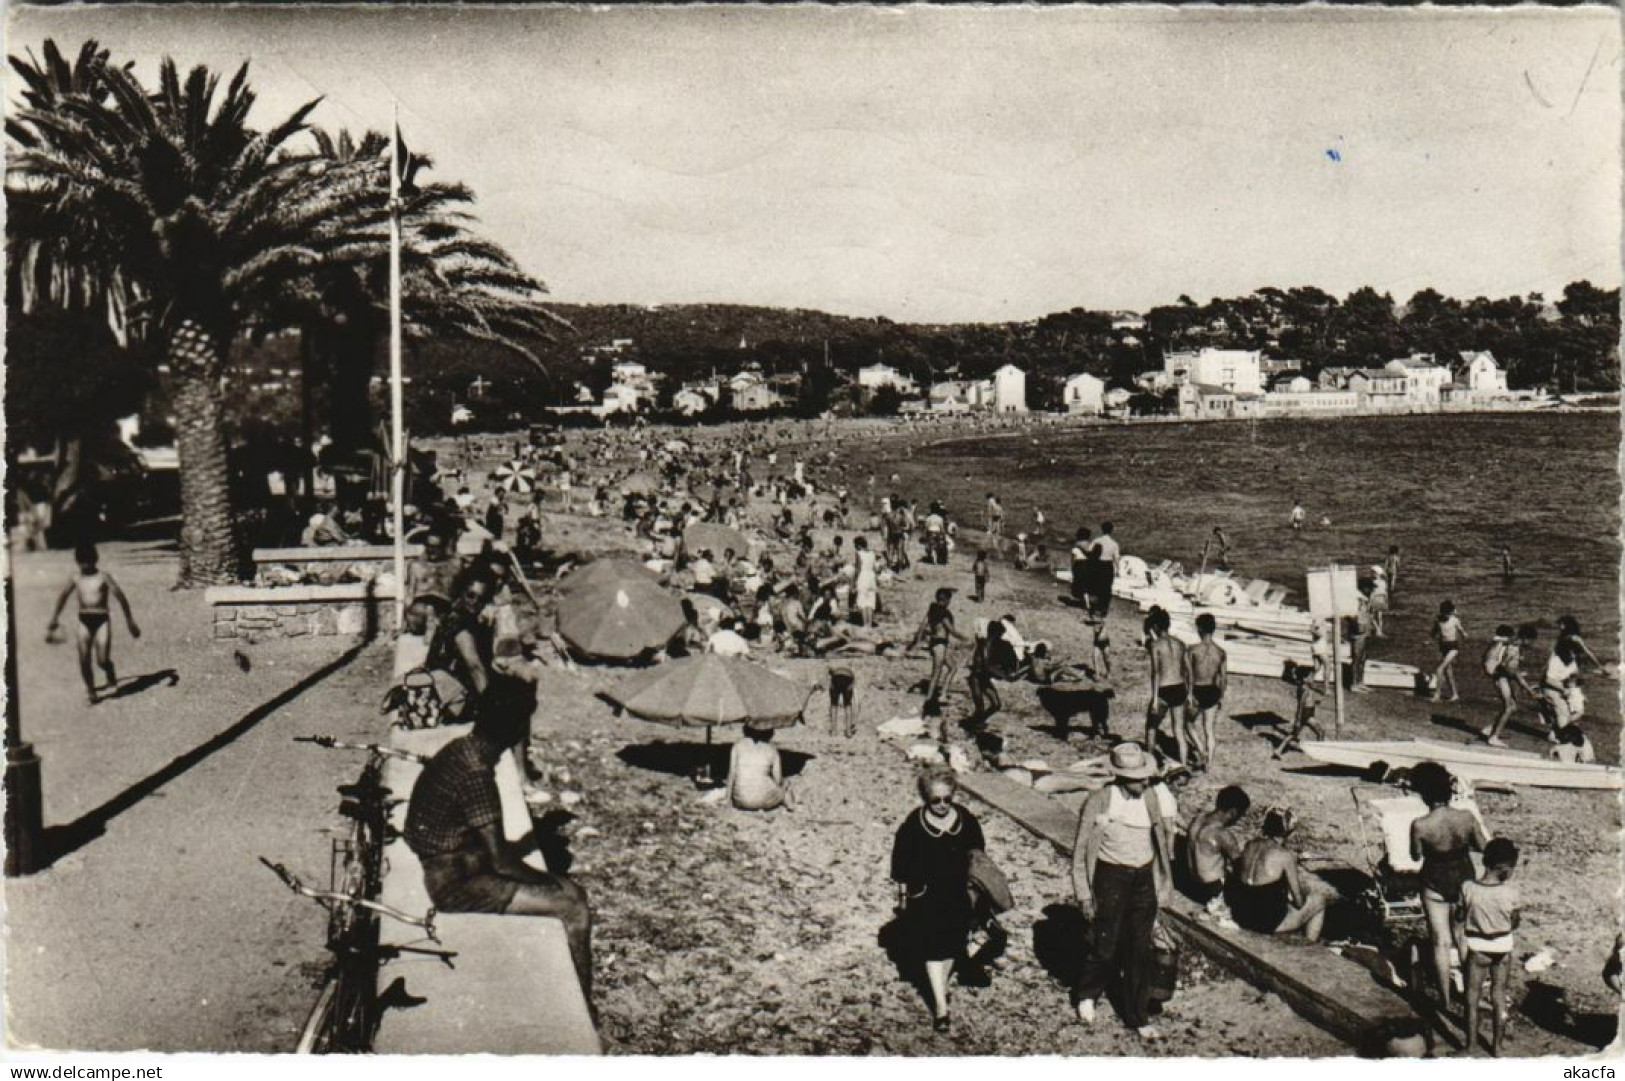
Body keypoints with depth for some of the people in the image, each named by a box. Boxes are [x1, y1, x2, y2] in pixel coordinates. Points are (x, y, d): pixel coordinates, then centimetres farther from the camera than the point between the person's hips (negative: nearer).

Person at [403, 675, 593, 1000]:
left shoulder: (461, 748, 2)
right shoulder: (476, 773, -27)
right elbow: (501, 861, -24)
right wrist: (542, 878, -7)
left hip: (452, 865, 9)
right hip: (455, 887, -9)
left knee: (572, 891, 8)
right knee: (573, 910, -12)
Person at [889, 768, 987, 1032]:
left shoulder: (967, 821, -5)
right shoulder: (912, 826, -13)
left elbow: (977, 856, 8)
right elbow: (901, 863, -4)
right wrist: (903, 894, -2)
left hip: (958, 894, 3)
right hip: (925, 897, -3)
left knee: (952, 944, 15)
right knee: (932, 948, -6)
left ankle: (942, 986, 39)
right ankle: (941, 1005, -4)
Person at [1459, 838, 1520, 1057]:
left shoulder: (1468, 888, -20)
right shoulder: (1510, 891, -19)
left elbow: (1462, 918, -8)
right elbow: (1514, 923, -4)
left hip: (1477, 949, -1)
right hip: (1503, 948, 1)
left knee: (1472, 997, 15)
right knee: (1499, 997, 17)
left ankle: (1472, 1044, 24)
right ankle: (1497, 1046, 28)